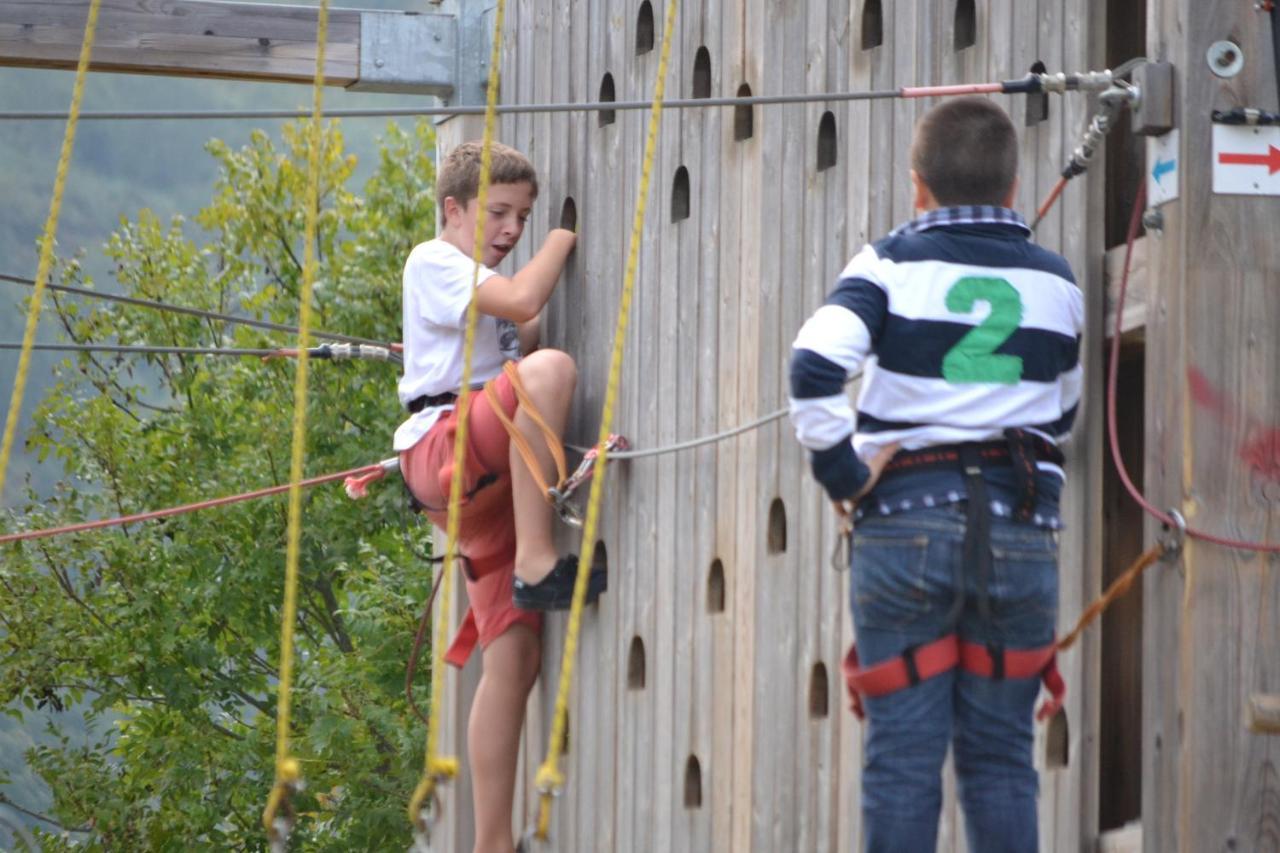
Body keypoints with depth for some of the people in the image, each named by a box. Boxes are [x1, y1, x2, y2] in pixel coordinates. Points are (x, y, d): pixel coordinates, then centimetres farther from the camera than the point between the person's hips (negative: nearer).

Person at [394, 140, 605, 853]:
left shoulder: (483, 286, 32)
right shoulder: (434, 263, 2)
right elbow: (521, 302, -13)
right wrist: (564, 240, -1)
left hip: (489, 476, 9)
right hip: (446, 451, -9)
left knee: (515, 655, -1)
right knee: (549, 368, -34)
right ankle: (537, 561, -37)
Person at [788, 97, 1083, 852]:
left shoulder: (894, 265, -2)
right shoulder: (1056, 281, 9)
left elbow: (815, 364, -17)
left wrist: (840, 469, -8)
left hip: (906, 521, -2)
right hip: (1022, 528, 2)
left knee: (903, 754, 1)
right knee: (1001, 755, 8)